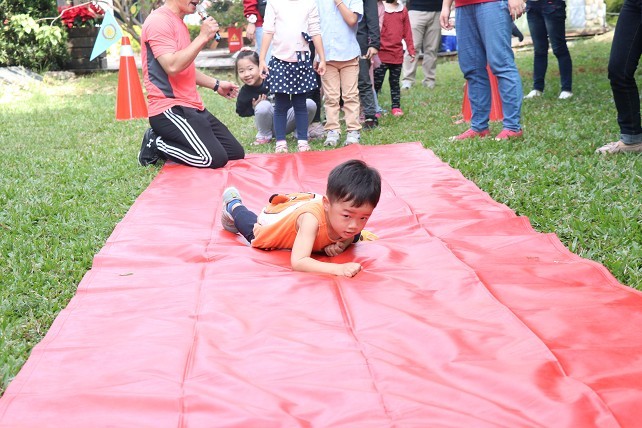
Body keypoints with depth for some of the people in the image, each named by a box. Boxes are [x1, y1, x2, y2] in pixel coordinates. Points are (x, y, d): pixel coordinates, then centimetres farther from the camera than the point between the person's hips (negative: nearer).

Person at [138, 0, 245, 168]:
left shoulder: (179, 23, 19)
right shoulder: (159, 21, -12)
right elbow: (173, 67, -24)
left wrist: (216, 84, 24)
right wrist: (203, 37, -19)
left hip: (191, 107, 10)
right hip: (170, 109, -10)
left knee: (236, 154, 5)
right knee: (214, 159, -23)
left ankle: (162, 139, 12)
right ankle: (156, 143, -3)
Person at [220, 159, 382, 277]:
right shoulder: (312, 218, -52)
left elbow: (349, 235, -9)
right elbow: (297, 262, -56)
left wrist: (342, 244, -31)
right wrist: (337, 269, -66)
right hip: (276, 218, -4)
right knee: (252, 231, 27)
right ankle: (233, 205, 55)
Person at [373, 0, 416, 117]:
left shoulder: (403, 10, 6)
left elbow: (407, 32, 10)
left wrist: (411, 50, 8)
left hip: (397, 54, 4)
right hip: (382, 54, -4)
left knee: (395, 83, 13)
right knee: (376, 82, -1)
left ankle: (396, 106, 20)